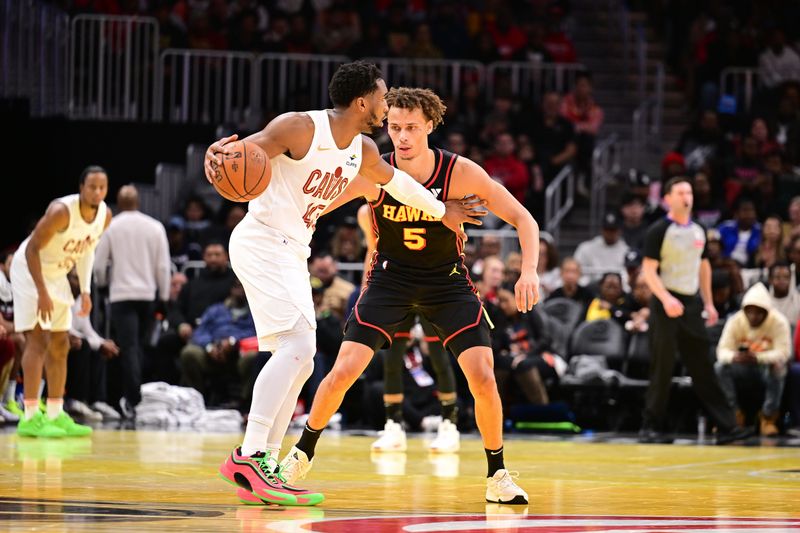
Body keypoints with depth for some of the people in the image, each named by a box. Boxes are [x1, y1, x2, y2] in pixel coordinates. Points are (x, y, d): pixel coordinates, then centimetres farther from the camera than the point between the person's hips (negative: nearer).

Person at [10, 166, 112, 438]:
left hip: (57, 273, 8)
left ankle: (55, 415, 14)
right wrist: (42, 292, -28)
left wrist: (85, 290, 3)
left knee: (60, 346, 8)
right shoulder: (61, 211, -30)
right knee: (37, 341, -15)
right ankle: (30, 417, -17)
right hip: (30, 269, -8)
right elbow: (32, 249, -25)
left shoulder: (105, 216, -8)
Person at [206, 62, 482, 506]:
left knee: (299, 361, 8)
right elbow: (245, 151, -19)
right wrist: (217, 153, -43)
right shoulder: (301, 128, -14)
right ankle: (248, 457, -27)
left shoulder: (362, 151, 11)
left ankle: (265, 467, 11)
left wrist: (442, 211, 42)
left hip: (293, 253, 10)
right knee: (297, 346, -23)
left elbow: (393, 179, 31)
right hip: (261, 241, -10)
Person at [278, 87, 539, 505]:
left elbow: (523, 220, -15)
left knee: (482, 377, -14)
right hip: (391, 278, 0)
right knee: (343, 371, -10)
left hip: (447, 281, 0)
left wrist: (529, 271, -30)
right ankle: (301, 454, 13)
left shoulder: (460, 173, -21)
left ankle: (497, 475, 4)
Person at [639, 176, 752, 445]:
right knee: (662, 367, -4)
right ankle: (651, 427, 3)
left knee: (703, 367, 5)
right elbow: (648, 270, -12)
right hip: (667, 304, -6)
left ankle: (725, 426, 1)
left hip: (692, 303, 6)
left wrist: (708, 302, 16)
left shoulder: (698, 231, 12)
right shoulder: (659, 231, -8)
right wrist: (666, 299, -26)